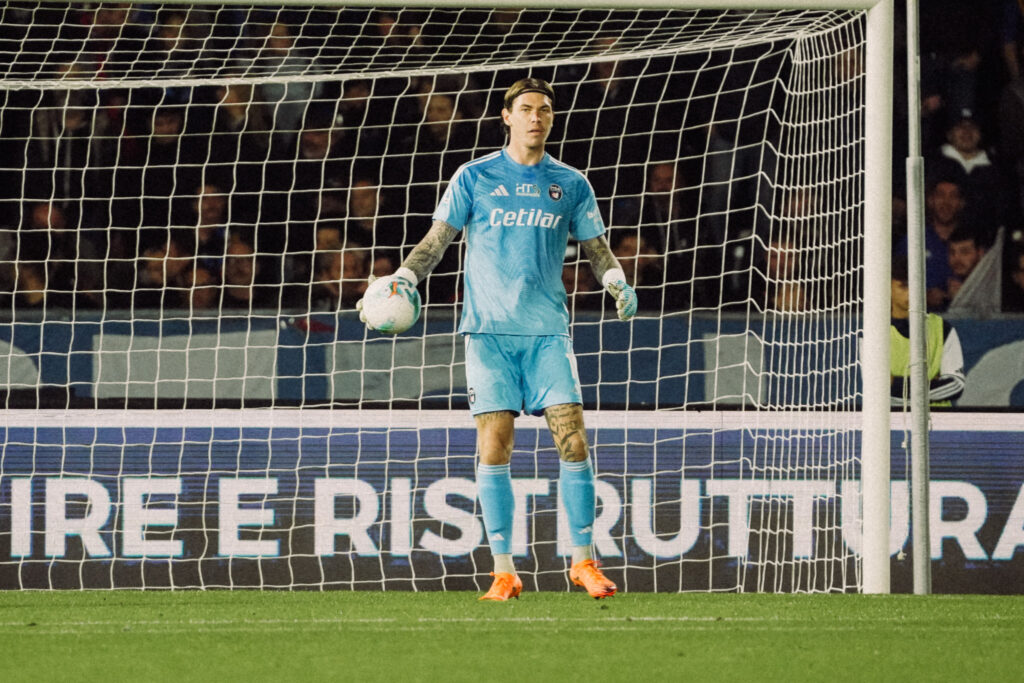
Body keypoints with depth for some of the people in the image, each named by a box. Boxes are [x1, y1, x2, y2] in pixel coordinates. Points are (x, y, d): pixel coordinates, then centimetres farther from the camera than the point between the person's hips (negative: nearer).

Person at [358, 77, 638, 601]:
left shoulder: (570, 184, 11)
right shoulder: (474, 178, 6)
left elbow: (597, 249, 15)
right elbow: (436, 240, 7)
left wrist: (618, 284, -5)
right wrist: (400, 279, -8)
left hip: (548, 329, 1)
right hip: (489, 328, -1)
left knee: (573, 440, -8)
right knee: (494, 445, -6)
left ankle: (583, 560, 2)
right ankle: (504, 569, -1)